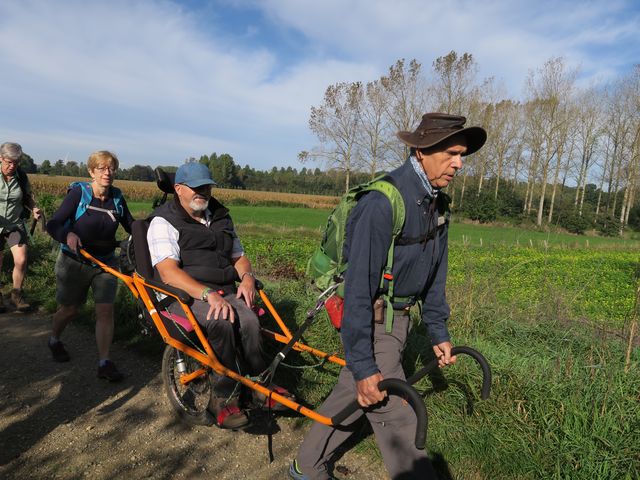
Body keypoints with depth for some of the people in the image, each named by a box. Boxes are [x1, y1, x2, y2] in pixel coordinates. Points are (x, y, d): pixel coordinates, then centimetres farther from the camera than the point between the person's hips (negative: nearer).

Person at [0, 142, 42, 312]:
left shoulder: (21, 176, -3)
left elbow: (27, 197, 11)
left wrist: (34, 209, -9)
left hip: (15, 225, 1)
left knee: (21, 260, -11)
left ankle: (16, 295, 11)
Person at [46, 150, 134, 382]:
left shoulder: (117, 197, -3)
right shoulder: (78, 193, -14)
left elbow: (131, 226, 3)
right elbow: (52, 224, -18)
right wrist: (68, 235, -40)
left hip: (105, 262, 2)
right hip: (74, 262, -2)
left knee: (105, 310, -6)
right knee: (69, 310, 13)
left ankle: (104, 363, 3)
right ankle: (54, 341, 45)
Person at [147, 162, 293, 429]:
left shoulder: (221, 218, 22)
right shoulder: (164, 222, 1)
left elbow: (238, 256, 28)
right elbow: (168, 272, -14)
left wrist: (247, 277, 3)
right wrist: (209, 295, -28)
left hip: (224, 292, 5)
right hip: (183, 294, -4)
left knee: (249, 322, -29)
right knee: (222, 322, -36)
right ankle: (226, 396, -21)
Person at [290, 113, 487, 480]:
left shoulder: (437, 205, 2)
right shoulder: (381, 204, -26)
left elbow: (435, 274, 11)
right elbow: (359, 288, -26)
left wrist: (439, 331, 13)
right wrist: (363, 365, -23)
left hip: (399, 318, 9)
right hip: (370, 322, -9)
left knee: (351, 395, 20)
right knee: (396, 417, -1)